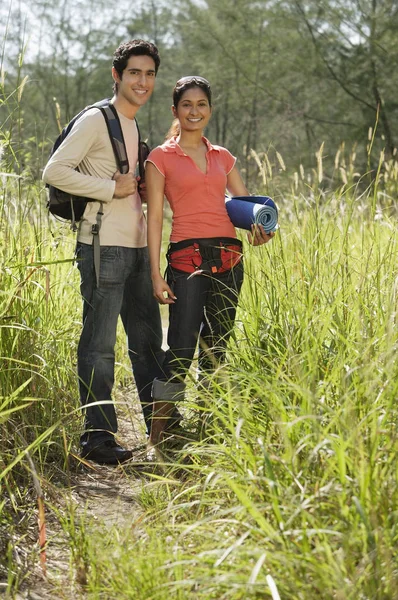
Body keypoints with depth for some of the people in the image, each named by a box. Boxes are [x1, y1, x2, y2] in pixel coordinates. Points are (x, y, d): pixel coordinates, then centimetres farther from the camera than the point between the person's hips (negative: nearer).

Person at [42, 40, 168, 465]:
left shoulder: (133, 127, 19)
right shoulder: (96, 120, -7)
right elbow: (54, 172, -15)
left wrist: (141, 190, 8)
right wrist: (111, 188, -15)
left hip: (137, 246, 9)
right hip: (104, 246, -9)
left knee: (148, 339, 12)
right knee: (99, 343, -5)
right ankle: (98, 437, 0)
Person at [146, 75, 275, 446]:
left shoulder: (223, 158, 17)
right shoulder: (160, 158, 4)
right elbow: (154, 217, -2)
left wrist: (259, 227, -7)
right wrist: (156, 274, -9)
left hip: (228, 258, 5)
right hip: (187, 258, -5)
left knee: (216, 349, 9)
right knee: (181, 350, -12)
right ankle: (156, 439, -6)